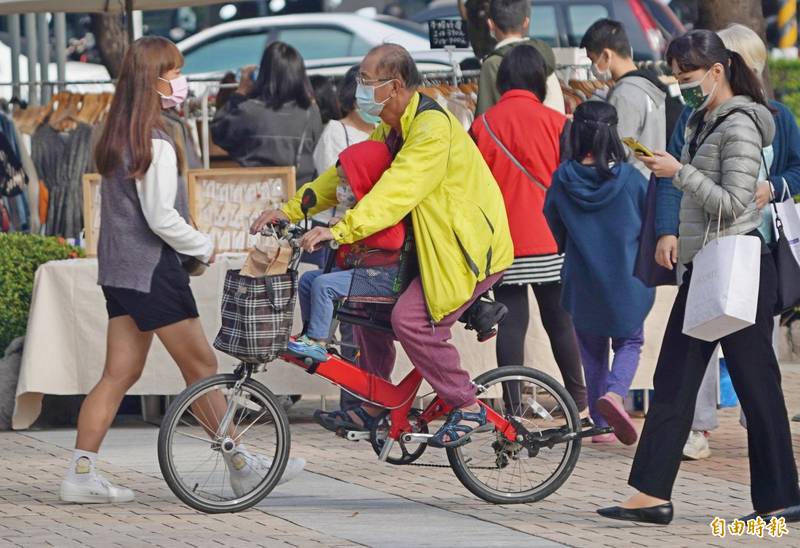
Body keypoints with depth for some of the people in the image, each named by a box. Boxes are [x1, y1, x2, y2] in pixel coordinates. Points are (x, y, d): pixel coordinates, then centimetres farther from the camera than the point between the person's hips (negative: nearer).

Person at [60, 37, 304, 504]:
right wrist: (204, 247, -5)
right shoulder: (155, 142, -18)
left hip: (119, 270, 9)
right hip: (152, 270, -9)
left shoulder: (118, 137, 11)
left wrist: (190, 247, 15)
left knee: (120, 374, 8)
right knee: (201, 366, 1)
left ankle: (81, 474, 3)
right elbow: (161, 217, -21)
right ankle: (242, 466, 8)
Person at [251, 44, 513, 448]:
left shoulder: (433, 128, -23)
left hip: (470, 247, -10)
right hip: (431, 245, 10)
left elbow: (397, 190, -33)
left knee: (411, 318, -23)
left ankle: (467, 407, -10)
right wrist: (290, 211, 3)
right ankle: (373, 404, 15)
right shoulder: (389, 130, 10)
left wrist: (341, 230, -41)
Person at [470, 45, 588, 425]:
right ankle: (579, 403, 12)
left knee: (510, 323, 2)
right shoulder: (555, 123, -4)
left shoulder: (484, 125, 0)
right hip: (551, 242, 0)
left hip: (502, 245, 0)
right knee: (559, 321, 10)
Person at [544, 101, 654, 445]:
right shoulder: (630, 179, -12)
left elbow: (554, 230, 4)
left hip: (581, 279, 2)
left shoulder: (562, 180, -9)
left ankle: (600, 424, 16)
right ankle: (615, 393, -16)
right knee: (629, 342, 13)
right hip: (628, 281, -2)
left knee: (592, 351, 15)